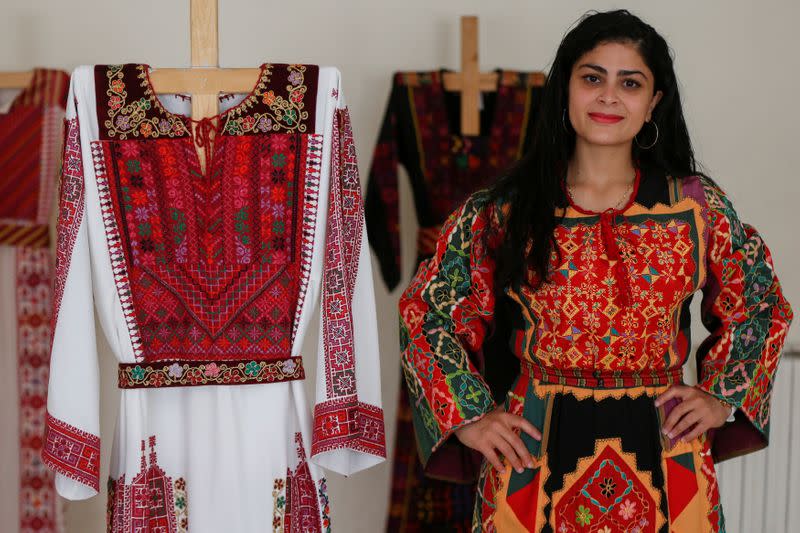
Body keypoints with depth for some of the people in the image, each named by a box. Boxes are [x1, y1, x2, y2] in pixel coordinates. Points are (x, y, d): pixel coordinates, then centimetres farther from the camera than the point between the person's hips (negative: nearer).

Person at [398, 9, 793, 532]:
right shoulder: (506, 211, -2)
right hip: (535, 456, -1)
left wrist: (721, 397, 5)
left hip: (662, 460, 1)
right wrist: (469, 415, 0)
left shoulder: (697, 205, 1)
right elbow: (424, 311, 7)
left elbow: (761, 307, 14)